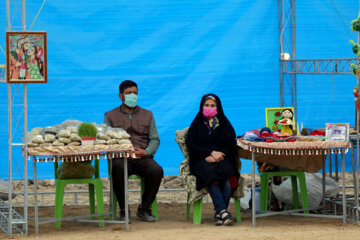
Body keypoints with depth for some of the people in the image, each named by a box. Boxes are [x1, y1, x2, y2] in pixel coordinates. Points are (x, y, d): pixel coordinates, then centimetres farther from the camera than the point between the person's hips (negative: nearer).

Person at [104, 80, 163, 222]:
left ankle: (144, 209, -11)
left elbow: (155, 139, 14)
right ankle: (123, 210, -23)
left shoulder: (147, 115, 21)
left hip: (143, 158, 2)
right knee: (118, 168, -38)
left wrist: (146, 152, -7)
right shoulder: (111, 116, 13)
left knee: (157, 171, -31)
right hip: (121, 157, -2)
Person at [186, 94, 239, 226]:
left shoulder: (224, 123, 18)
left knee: (226, 171, -34)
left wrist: (219, 155, -10)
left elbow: (232, 145, 9)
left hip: (223, 160, 1)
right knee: (210, 172, -36)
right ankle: (223, 211, -44)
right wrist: (211, 153, -10)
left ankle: (218, 212, -34)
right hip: (201, 160, -1)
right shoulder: (197, 124, 15)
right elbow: (191, 145, 3)